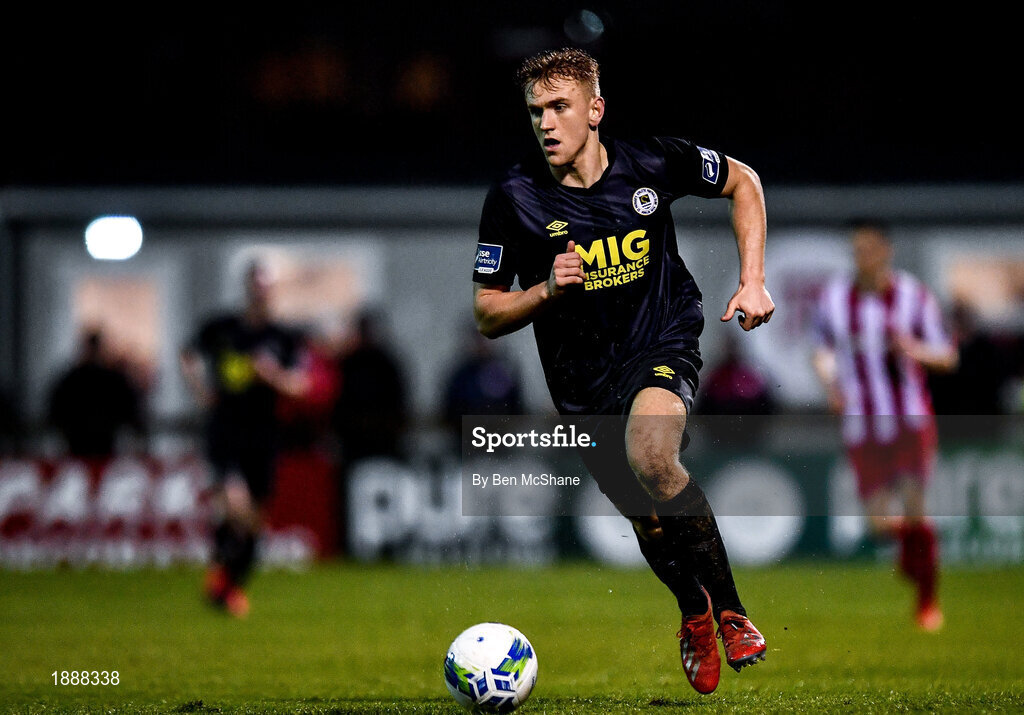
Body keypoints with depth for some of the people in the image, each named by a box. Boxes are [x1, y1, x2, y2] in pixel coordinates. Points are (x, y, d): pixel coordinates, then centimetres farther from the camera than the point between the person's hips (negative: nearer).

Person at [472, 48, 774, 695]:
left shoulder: (652, 164, -10)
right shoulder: (515, 199, -11)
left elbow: (743, 182, 9)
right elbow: (487, 315, -3)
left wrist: (753, 281, 0)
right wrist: (547, 289, -23)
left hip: (664, 344, -2)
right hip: (584, 378, 2)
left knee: (651, 457, -32)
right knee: (652, 524, 8)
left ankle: (730, 609, -17)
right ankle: (694, 614, 42)